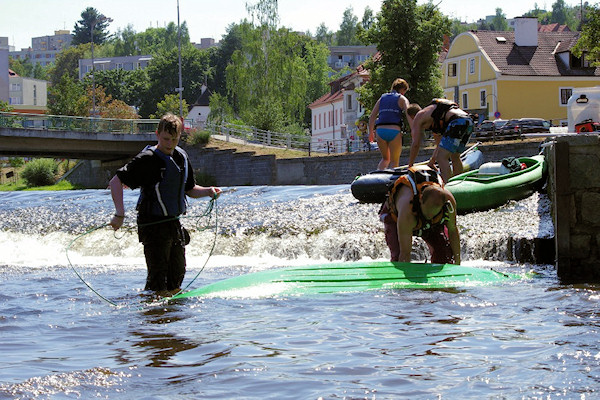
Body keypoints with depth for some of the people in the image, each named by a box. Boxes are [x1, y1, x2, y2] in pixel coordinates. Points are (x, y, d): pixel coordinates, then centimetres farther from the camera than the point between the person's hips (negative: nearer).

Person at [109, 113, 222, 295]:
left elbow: (190, 190, 19)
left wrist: (208, 191, -2)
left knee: (178, 273, 13)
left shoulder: (182, 157, 8)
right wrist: (120, 214, -29)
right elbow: (116, 181, -19)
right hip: (153, 224, -7)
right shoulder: (148, 159, -15)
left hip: (174, 223, 7)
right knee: (158, 277, -9)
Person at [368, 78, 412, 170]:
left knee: (385, 158, 20)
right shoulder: (402, 99, 9)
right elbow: (409, 115, -7)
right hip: (394, 131, -4)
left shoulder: (382, 98, 20)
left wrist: (371, 132, 25)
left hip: (380, 130, 4)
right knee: (395, 161, 8)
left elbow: (372, 117, 17)